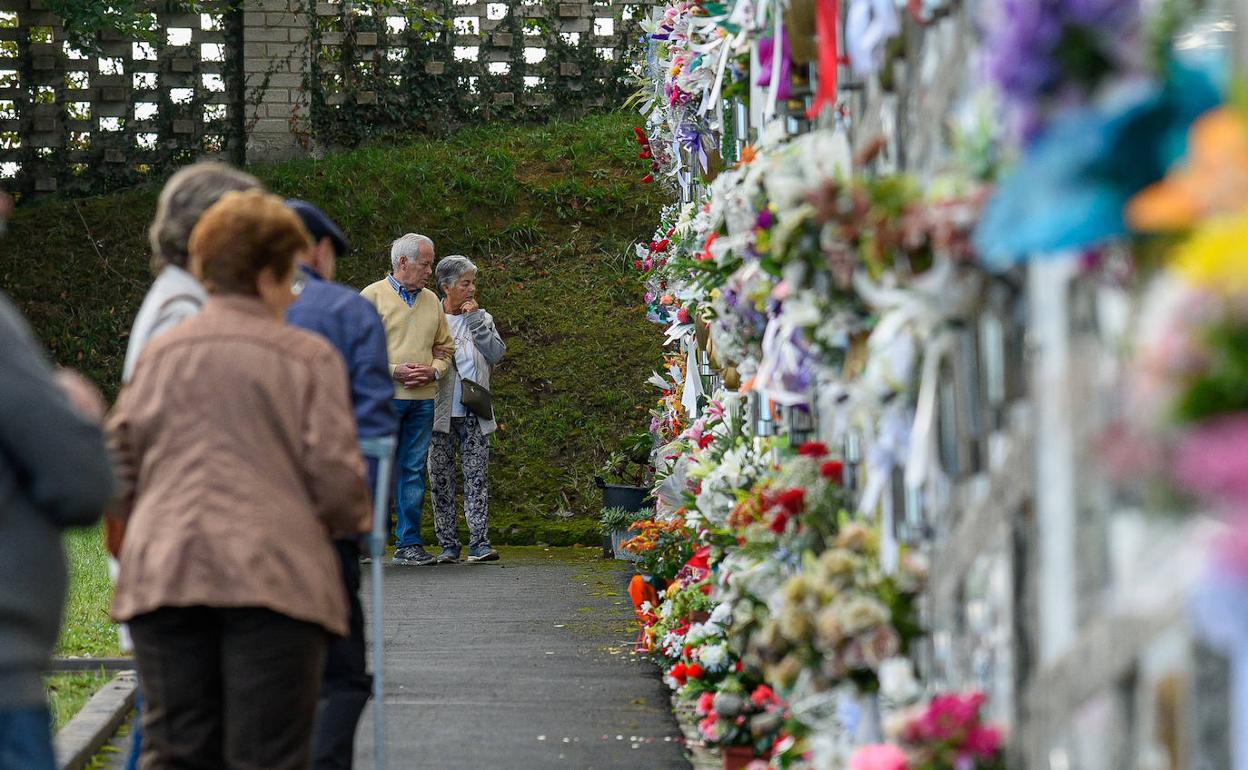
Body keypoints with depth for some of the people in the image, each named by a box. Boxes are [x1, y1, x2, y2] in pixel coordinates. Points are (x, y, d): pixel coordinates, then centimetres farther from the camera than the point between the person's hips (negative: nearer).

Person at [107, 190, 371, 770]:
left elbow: (119, 467, 13)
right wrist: (354, 518, 16)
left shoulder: (159, 354, 13)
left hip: (162, 571, 3)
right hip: (273, 573, -3)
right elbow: (336, 477, -5)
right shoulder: (308, 357, 2)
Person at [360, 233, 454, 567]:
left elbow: (445, 347, 22)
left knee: (414, 471, 5)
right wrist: (393, 370, -14)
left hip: (422, 399, 5)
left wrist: (434, 370, 1)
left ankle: (409, 543, 9)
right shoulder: (373, 296, 0)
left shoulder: (431, 301, 17)